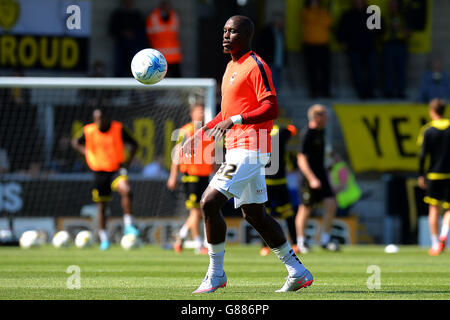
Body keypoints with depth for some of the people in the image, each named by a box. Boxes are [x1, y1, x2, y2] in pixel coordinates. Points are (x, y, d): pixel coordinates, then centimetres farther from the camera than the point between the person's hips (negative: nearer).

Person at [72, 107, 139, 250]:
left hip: (117, 169, -1)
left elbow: (133, 144, 5)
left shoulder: (118, 129, -6)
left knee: (126, 190, -30)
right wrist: (87, 153, -1)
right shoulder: (89, 131, -4)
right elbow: (75, 142, 14)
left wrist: (128, 160, -7)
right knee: (102, 206, 5)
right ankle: (103, 239, 21)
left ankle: (128, 226, -18)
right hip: (99, 172, 1)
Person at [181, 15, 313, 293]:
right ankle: (298, 272, 18)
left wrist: (236, 120, -29)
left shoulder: (256, 66, -11)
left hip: (249, 151, -10)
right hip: (238, 149, 10)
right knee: (254, 214, 13)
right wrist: (201, 133, 20)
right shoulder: (232, 67, 18)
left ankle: (215, 274, -5)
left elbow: (271, 109, -20)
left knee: (209, 203, -15)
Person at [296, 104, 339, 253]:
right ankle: (301, 242, 16)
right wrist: (312, 179, -30)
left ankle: (325, 240, 5)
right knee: (305, 209, 2)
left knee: (331, 205, -4)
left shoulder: (321, 131, 8)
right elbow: (301, 159, -22)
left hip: (320, 174, 7)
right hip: (309, 176, -7)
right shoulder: (306, 134, -18)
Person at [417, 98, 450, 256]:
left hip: (434, 174, -1)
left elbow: (423, 155, -5)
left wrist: (421, 175, 3)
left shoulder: (427, 131, -3)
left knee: (434, 209, 6)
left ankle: (435, 244, 4)